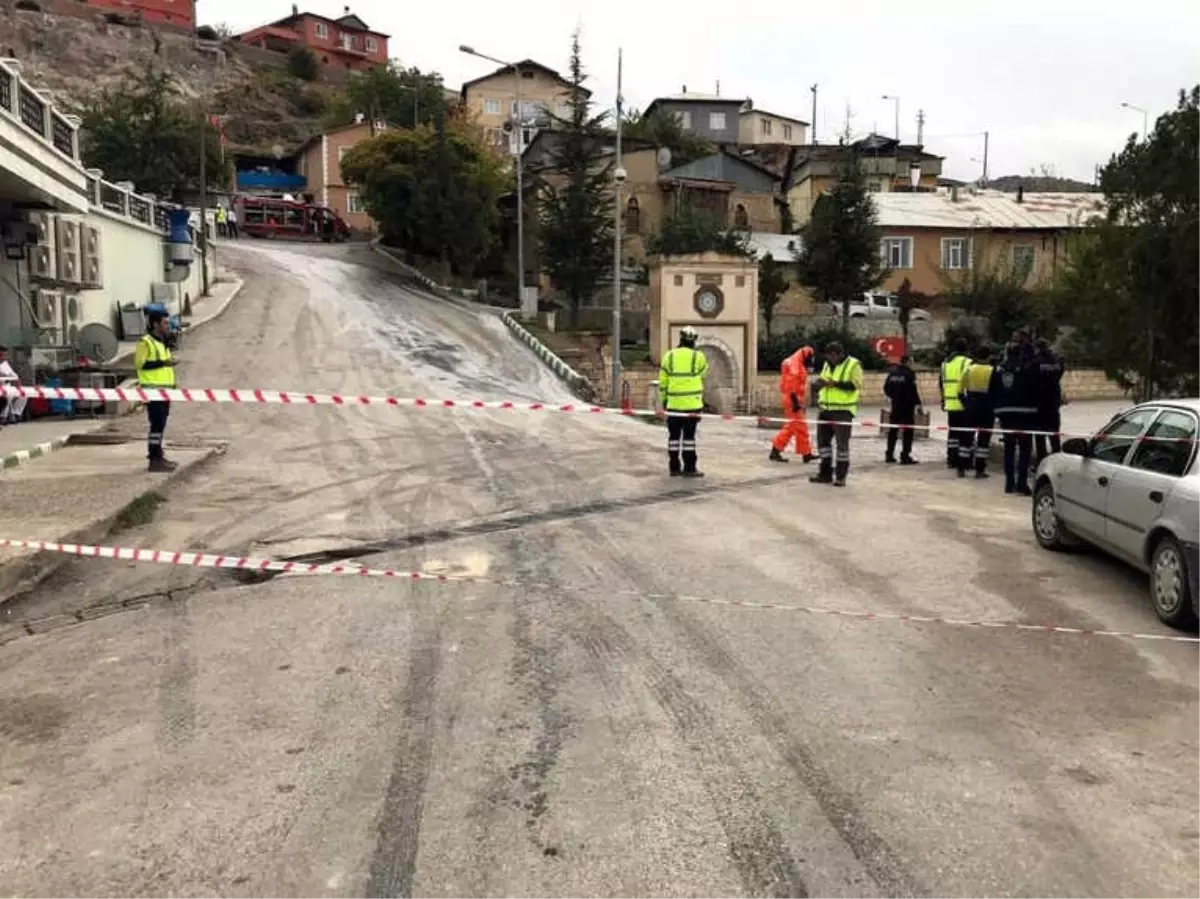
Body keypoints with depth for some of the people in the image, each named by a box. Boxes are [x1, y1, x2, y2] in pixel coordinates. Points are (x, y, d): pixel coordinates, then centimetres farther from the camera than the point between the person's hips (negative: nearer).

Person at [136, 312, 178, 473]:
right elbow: (140, 363, -17)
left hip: (164, 388, 9)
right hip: (153, 389, -9)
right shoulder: (145, 342, -10)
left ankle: (157, 455, 21)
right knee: (157, 423, -12)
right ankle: (155, 460, -11)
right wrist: (162, 363, -21)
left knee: (160, 423, 13)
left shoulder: (162, 342, 19)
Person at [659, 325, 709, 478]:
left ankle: (674, 467, 12)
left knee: (674, 436, 9)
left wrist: (664, 398, 15)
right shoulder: (698, 357, -6)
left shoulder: (669, 356, 0)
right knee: (689, 436, 0)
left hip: (673, 403, 2)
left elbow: (662, 380, 3)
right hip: (691, 404, -2)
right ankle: (689, 468, 1)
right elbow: (703, 373, 15)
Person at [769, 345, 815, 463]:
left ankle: (775, 451, 13)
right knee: (800, 426, -5)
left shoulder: (799, 366, 19)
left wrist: (800, 402, 23)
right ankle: (806, 454, 0)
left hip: (795, 399, 11)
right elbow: (791, 383, -21)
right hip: (792, 399, -11)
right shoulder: (794, 364, -13)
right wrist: (795, 401, -24)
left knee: (791, 426, 12)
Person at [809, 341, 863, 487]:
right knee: (823, 440, 8)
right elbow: (822, 382, 23)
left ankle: (841, 476, 5)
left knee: (842, 442, -3)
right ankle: (825, 473, 18)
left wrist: (835, 383, -23)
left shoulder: (853, 365, -6)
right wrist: (820, 383, -2)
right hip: (825, 409, 7)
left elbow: (857, 384, -16)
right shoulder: (827, 365, 15)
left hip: (843, 410, -7)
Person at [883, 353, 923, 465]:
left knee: (893, 430, 14)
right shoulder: (909, 373, -13)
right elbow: (913, 391, -17)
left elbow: (886, 388, 12)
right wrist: (918, 403, -9)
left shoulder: (892, 372, 8)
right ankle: (905, 456, -4)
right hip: (907, 406, -7)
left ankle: (889, 455, 18)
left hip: (895, 405, 7)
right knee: (908, 430, -2)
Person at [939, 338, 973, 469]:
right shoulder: (967, 363, -9)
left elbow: (941, 384, 18)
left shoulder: (945, 363, 13)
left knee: (953, 431, 13)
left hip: (950, 404, 6)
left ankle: (951, 459, 14)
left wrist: (943, 401, 23)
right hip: (964, 404, -6)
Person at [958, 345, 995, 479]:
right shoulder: (992, 371, -8)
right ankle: (979, 470, 2)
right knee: (983, 439, 2)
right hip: (987, 408, -3)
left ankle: (962, 468, 9)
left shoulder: (970, 369, 2)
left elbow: (961, 389, 4)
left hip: (971, 407, 3)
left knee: (967, 437, 9)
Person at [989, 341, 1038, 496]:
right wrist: (1034, 407, 4)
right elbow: (1035, 390, -7)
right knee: (1025, 447, 0)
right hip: (1024, 412, -4)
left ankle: (1009, 482, 11)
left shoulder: (998, 369, 6)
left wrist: (996, 408, 12)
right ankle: (1022, 481, -7)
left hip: (1005, 412, 4)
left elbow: (991, 392, 7)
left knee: (1009, 447, 11)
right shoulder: (1029, 369, -6)